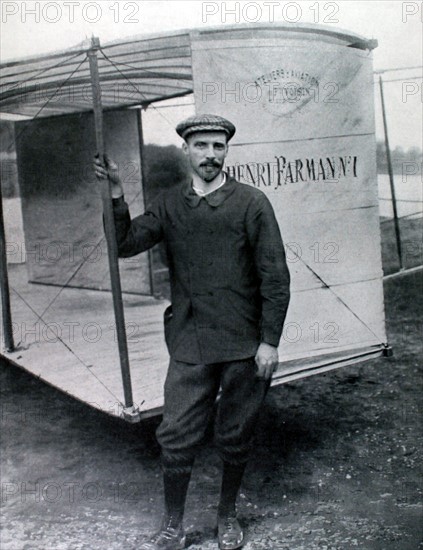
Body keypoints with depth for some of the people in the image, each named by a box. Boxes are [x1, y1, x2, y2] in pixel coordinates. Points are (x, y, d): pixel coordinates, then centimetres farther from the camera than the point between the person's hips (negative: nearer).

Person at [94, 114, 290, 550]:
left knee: (235, 437, 12)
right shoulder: (169, 205, 6)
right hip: (189, 346, 2)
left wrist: (269, 341, -8)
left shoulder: (251, 203, -3)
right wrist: (116, 195, -12)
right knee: (176, 437, 3)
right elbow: (126, 244, 1)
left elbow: (275, 277, -4)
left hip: (243, 346, -1)